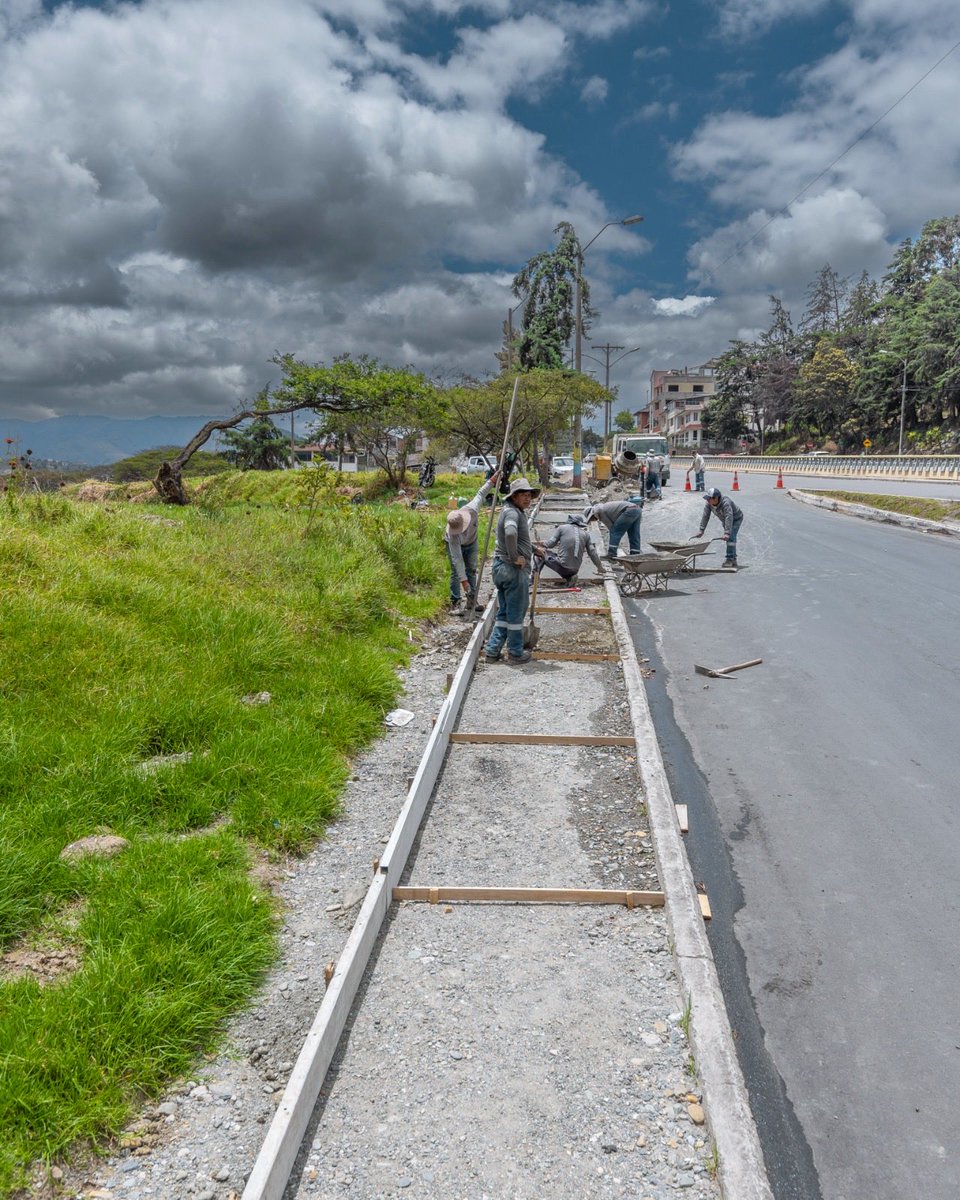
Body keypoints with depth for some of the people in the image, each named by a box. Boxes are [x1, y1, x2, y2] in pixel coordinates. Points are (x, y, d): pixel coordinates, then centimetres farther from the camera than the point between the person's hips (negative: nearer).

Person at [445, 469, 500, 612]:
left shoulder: (471, 509, -37)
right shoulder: (453, 535, -43)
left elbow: (481, 494, -16)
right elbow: (457, 559, -41)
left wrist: (492, 480, -10)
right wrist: (463, 581, -42)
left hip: (471, 542, 5)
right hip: (455, 545, -4)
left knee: (471, 570, 5)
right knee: (456, 572, -10)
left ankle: (472, 600, 10)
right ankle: (455, 601, -4)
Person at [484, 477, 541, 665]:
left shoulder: (517, 511, 17)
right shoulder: (512, 512, -16)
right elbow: (510, 533, -38)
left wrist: (533, 548, 31)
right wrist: (515, 557, -27)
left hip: (502, 567, 10)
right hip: (514, 569, -10)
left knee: (503, 612, 16)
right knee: (516, 612, 3)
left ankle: (492, 651, 18)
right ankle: (515, 653, 14)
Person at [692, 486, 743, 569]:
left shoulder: (725, 503, -41)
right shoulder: (708, 504, -20)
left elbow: (729, 518, -47)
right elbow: (705, 516, -16)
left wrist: (727, 533, -53)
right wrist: (701, 530, -20)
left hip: (736, 519, -8)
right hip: (725, 521, 8)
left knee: (730, 537, -22)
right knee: (729, 539, 12)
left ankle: (730, 559, -20)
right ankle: (733, 559, 22)